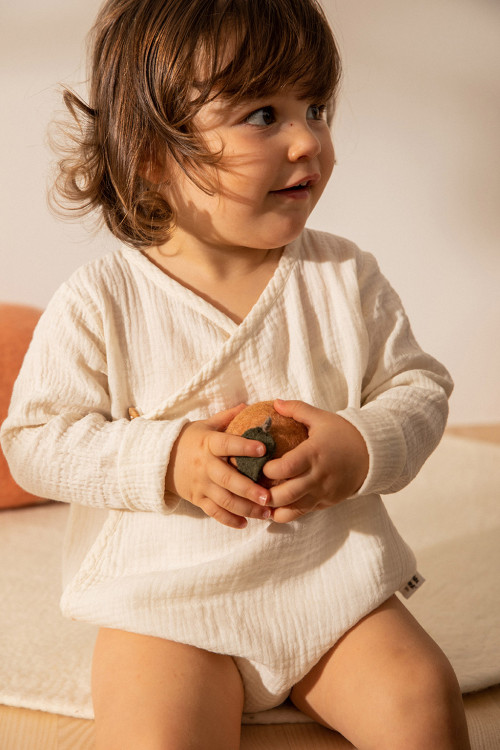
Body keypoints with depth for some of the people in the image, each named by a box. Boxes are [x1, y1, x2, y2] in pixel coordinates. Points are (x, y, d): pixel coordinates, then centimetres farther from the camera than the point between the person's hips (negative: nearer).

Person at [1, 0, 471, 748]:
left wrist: (365, 446, -16)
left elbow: (420, 385, 5)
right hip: (164, 600, -2)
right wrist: (166, 460, -20)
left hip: (332, 579, 3)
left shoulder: (346, 278, -1)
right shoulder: (101, 302, -10)